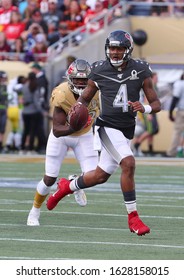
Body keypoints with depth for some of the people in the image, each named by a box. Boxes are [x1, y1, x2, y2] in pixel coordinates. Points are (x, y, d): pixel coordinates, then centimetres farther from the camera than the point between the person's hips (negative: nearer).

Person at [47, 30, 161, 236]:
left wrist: (144, 108, -25)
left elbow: (156, 104, -3)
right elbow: (85, 97, 9)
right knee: (128, 163, -24)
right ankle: (133, 217, -16)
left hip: (126, 130, 4)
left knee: (100, 176, 14)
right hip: (108, 126, -4)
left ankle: (66, 187, 42)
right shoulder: (99, 71, -5)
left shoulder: (140, 71, -5)